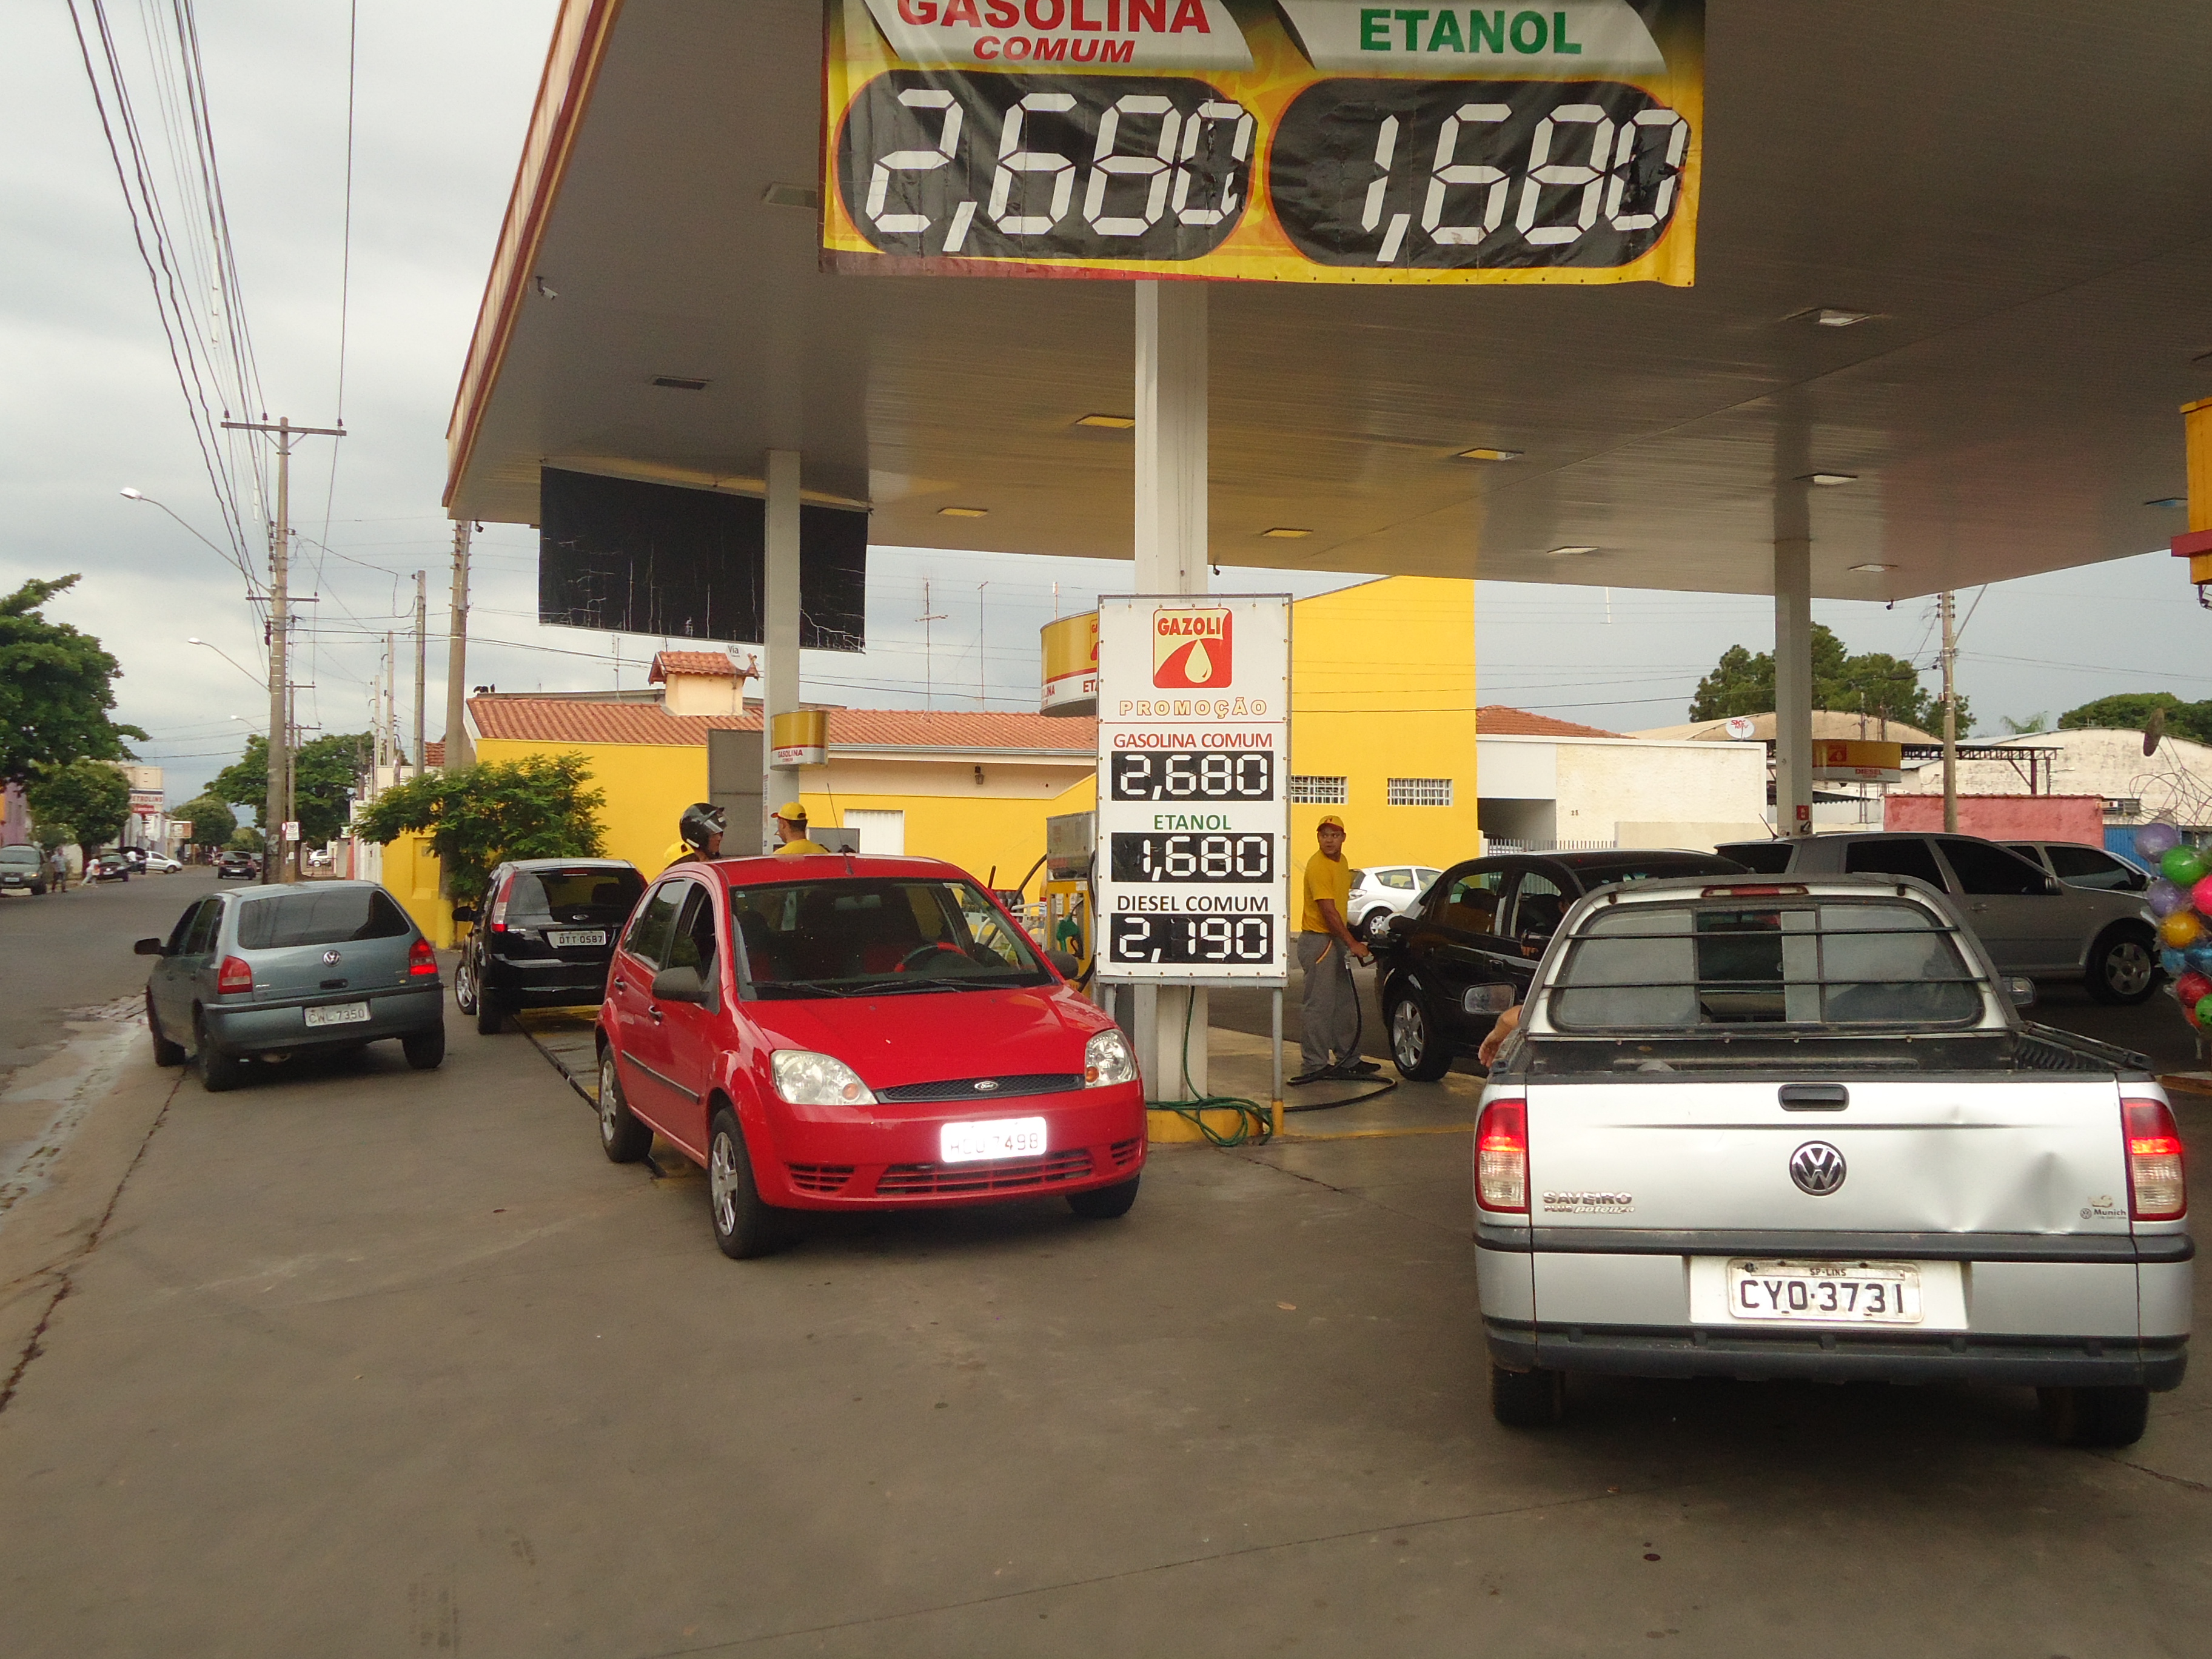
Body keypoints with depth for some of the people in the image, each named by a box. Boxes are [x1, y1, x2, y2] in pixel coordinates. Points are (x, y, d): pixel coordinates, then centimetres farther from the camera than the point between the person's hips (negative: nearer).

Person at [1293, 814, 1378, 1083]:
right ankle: (1316, 1064, -3)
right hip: (1317, 940, -10)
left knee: (1347, 1001, 14)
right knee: (1318, 1005, -7)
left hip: (1336, 940, 10)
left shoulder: (1341, 862, 12)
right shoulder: (1318, 866, -17)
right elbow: (1328, 912, -22)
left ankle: (1348, 1059, 22)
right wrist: (1352, 944, -21)